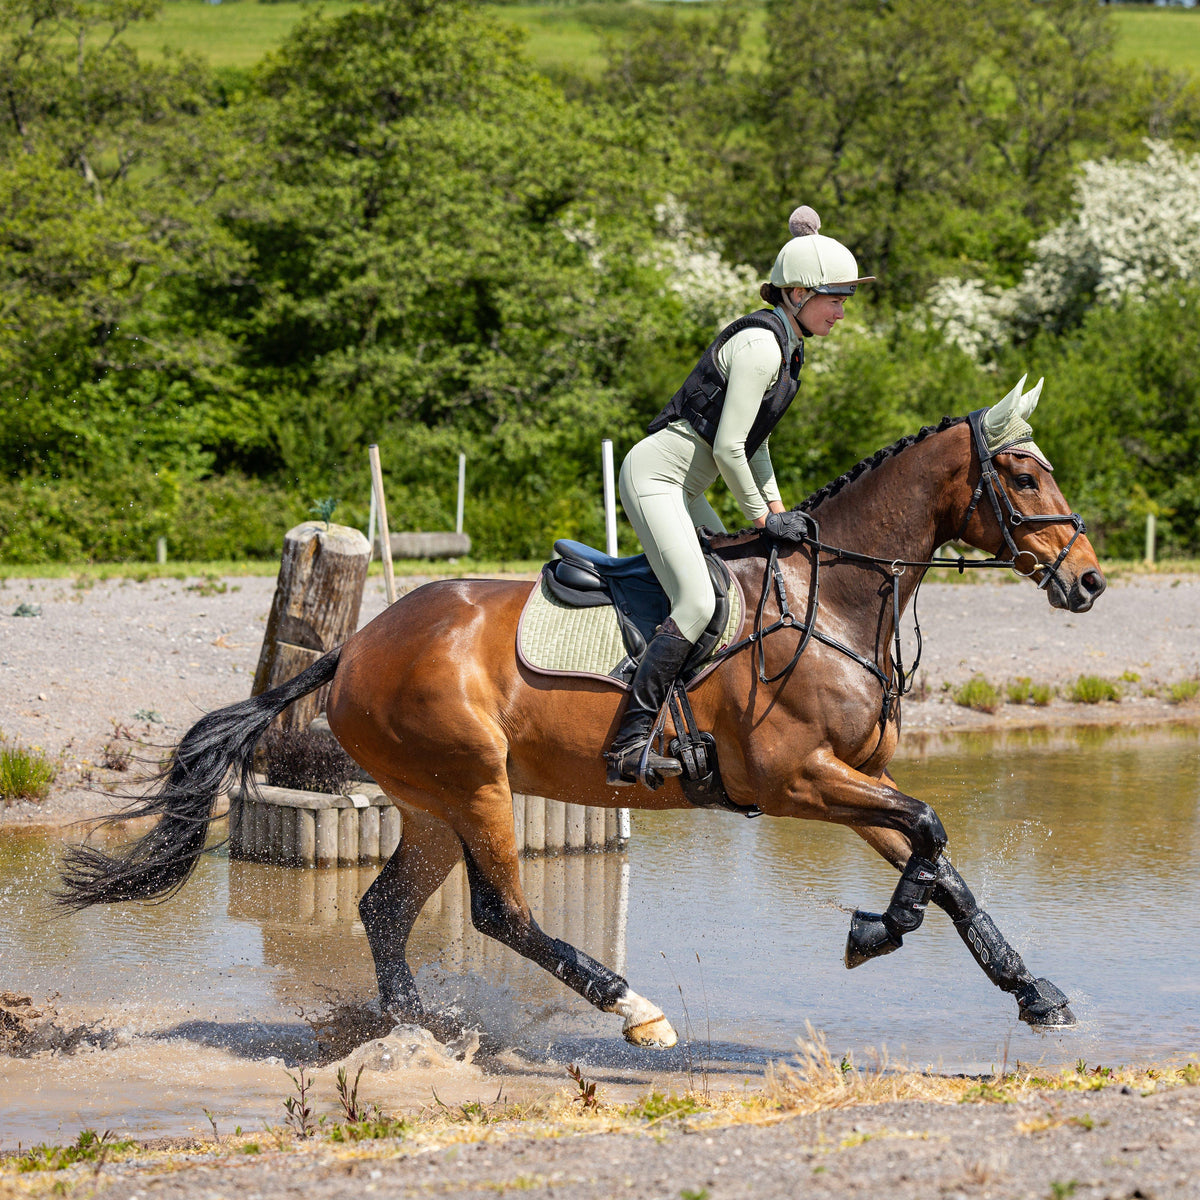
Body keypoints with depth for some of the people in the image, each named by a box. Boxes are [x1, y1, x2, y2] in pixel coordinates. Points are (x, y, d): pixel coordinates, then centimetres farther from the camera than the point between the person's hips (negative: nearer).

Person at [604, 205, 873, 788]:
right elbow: (728, 447, -20)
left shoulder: (784, 346, 13)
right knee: (697, 602, -23)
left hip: (683, 489, 11)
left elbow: (752, 437, 21)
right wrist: (759, 515, -8)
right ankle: (628, 745, -25)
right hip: (655, 476, -11)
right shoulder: (761, 346, -18)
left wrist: (775, 507, 13)